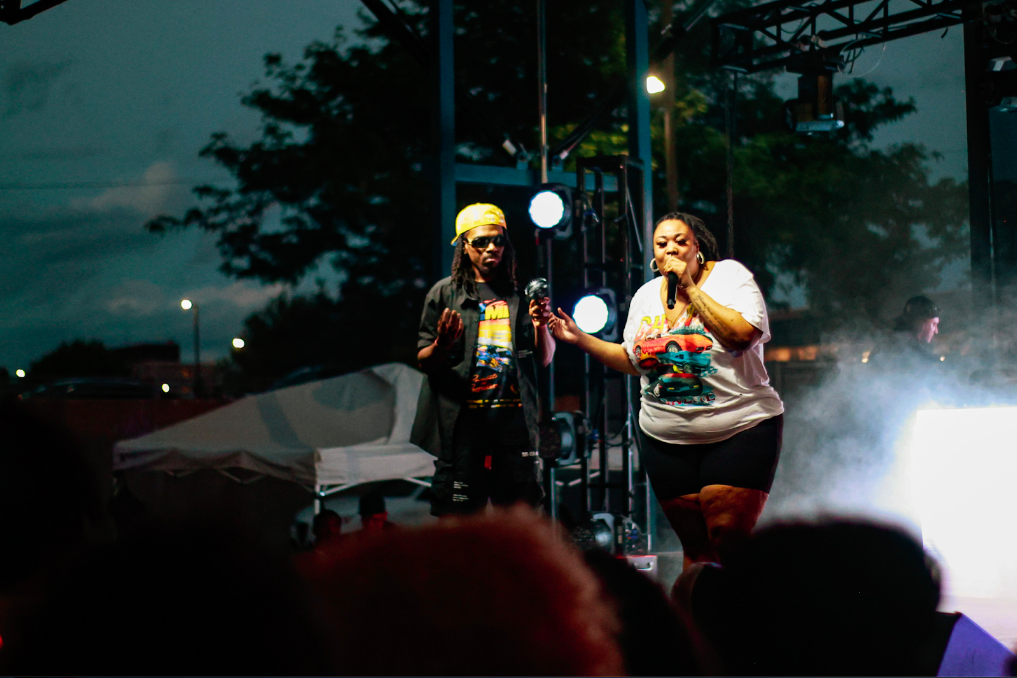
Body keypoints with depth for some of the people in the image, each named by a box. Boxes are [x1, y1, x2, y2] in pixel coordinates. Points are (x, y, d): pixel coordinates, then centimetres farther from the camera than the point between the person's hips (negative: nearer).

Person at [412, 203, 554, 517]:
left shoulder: (521, 294, 14)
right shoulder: (445, 293, 8)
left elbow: (545, 359, 14)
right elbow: (424, 362, 6)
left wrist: (541, 326, -5)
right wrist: (442, 345, -16)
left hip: (516, 419, 2)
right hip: (463, 420, -2)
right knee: (457, 515, -4)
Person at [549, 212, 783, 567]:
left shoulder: (730, 275, -3)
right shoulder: (646, 296, 12)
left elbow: (743, 334, -20)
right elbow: (632, 361, 21)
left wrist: (691, 288, -15)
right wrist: (581, 339, 10)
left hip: (740, 431, -4)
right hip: (667, 440, 5)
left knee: (729, 539, -13)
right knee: (694, 545, 5)